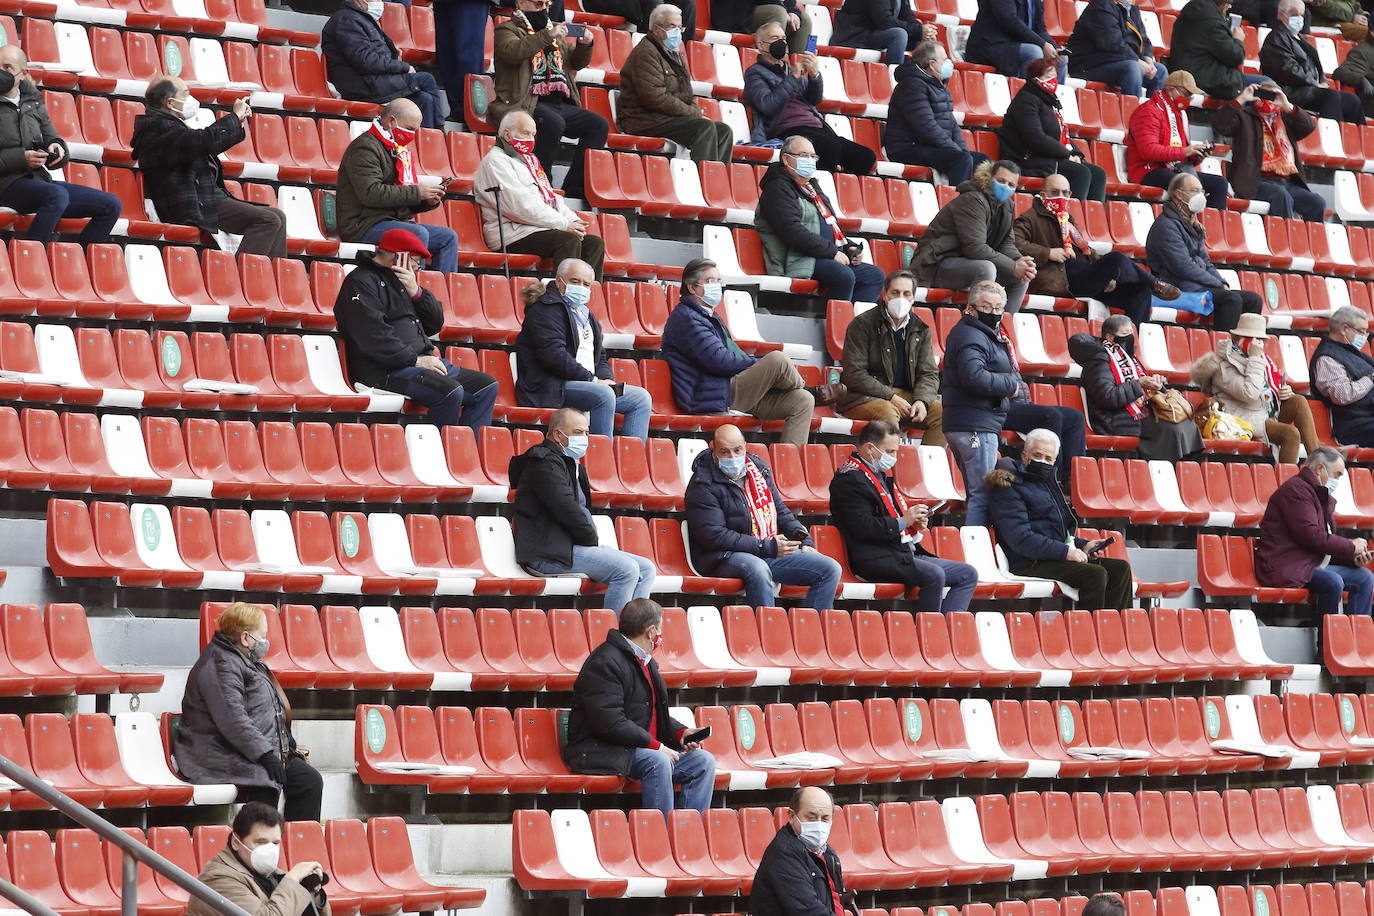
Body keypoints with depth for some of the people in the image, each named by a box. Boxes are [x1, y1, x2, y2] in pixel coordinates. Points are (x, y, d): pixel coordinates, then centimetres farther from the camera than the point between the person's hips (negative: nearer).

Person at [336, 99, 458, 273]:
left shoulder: (400, 151, 21)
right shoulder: (365, 147, -10)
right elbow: (371, 193, -23)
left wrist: (428, 201, 2)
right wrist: (416, 192, -20)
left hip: (396, 221, 9)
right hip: (363, 225, -9)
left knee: (448, 237, -1)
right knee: (418, 233, -31)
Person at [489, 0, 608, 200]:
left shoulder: (554, 30, 26)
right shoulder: (506, 30, 5)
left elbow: (577, 63, 26)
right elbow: (512, 52, -19)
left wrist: (584, 45, 4)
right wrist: (548, 36, -23)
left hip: (560, 103, 7)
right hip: (526, 104, -7)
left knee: (600, 125, -10)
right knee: (553, 123, -35)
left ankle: (573, 187, -14)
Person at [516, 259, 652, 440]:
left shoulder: (585, 314, 25)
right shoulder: (546, 308, -6)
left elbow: (600, 356, 28)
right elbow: (554, 355, -18)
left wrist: (607, 379, 3)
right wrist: (592, 380, -15)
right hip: (549, 387, -10)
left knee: (641, 398, -1)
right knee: (604, 395, -33)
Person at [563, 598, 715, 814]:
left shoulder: (646, 662, 19)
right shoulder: (604, 663, -15)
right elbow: (610, 723, -23)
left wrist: (681, 732, 6)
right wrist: (656, 746, -22)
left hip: (644, 747, 10)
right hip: (601, 752, -10)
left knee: (704, 761, -4)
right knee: (658, 762, -34)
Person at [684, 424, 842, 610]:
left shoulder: (758, 468, 15)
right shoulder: (703, 485, -8)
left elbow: (781, 511, 26)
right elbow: (715, 537, -17)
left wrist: (803, 539, 9)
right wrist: (768, 548, -18)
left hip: (773, 551, 7)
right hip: (725, 558, -7)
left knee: (831, 569, -5)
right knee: (758, 569, -41)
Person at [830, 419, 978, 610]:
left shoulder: (881, 474, 23)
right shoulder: (850, 479, -10)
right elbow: (863, 528, -20)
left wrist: (915, 521, 10)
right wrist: (903, 521, -13)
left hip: (905, 555, 10)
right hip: (875, 561, -10)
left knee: (968, 574, 1)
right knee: (934, 575, -32)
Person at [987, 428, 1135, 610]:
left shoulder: (1047, 484, 25)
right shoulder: (1008, 488, -6)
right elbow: (1020, 538, -18)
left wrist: (1082, 546, 11)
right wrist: (1065, 551, -21)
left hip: (1055, 558, 9)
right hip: (1030, 565, -9)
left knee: (1120, 568, -5)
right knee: (1095, 574, -28)